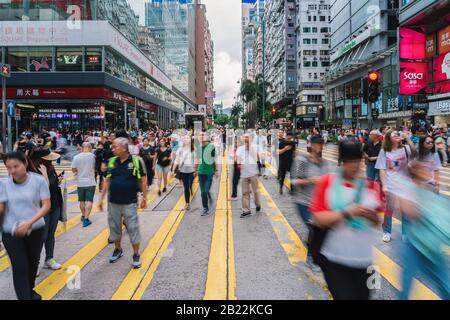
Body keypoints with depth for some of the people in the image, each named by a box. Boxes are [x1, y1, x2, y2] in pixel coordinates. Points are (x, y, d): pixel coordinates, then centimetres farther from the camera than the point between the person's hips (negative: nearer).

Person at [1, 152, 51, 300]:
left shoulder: (38, 180, -12)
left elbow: (46, 205, -12)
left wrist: (29, 222, -23)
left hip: (36, 231, 1)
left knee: (32, 263, 19)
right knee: (20, 268, -4)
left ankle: (30, 291, 44)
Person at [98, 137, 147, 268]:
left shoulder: (136, 161, -11)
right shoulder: (111, 162, 2)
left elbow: (143, 180, -5)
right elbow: (107, 180, 9)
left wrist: (144, 198, -5)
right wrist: (101, 198, 9)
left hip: (129, 202, -4)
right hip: (113, 202, 5)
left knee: (133, 228, 2)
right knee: (114, 227, 16)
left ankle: (136, 255, 17)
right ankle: (118, 250, 37)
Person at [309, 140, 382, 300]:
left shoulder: (371, 186, 1)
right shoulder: (327, 182, -8)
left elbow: (377, 222, 8)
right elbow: (318, 218, -13)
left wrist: (371, 215, -14)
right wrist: (346, 212, -24)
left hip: (364, 259, 4)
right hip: (334, 259, -3)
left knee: (362, 296, 20)